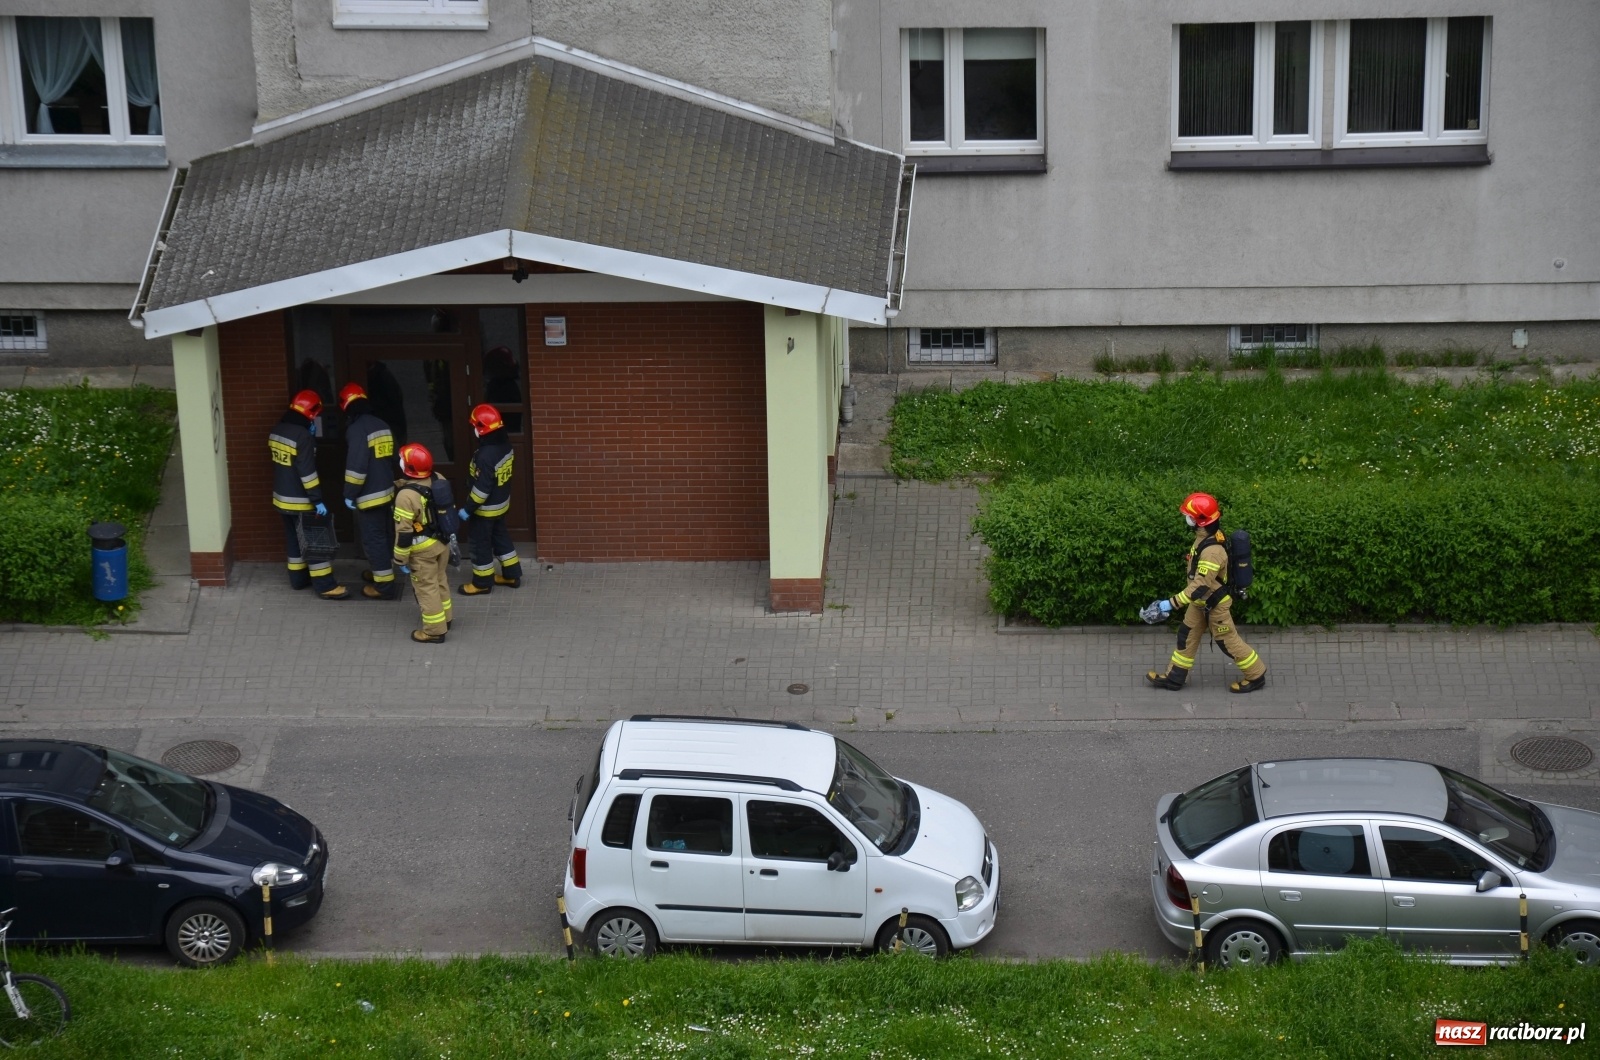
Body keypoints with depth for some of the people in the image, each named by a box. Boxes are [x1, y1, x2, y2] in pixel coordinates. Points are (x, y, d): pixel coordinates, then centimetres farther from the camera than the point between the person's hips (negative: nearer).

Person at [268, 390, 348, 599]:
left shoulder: (277, 430, 3)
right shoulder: (303, 436, -23)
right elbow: (307, 472, -24)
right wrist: (317, 500, -18)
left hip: (282, 497, 8)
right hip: (300, 500, -8)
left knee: (293, 538, 20)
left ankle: (298, 578, 30)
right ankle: (325, 586, 2)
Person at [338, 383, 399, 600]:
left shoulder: (356, 429, -19)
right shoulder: (382, 425, 7)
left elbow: (356, 466, -23)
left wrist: (349, 494, -15)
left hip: (369, 495, -9)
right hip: (386, 491, 9)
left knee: (372, 538, -2)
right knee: (383, 535, 21)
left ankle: (384, 585, -1)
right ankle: (380, 571, 35)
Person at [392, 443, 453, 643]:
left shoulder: (406, 495, -27)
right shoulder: (439, 480, -6)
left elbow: (403, 531, -22)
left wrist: (400, 558, -14)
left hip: (422, 550, -7)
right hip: (443, 543, 7)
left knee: (426, 587, 5)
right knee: (440, 581, 24)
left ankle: (434, 630, 12)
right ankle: (444, 618, 39)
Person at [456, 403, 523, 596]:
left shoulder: (486, 455, -33)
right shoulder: (505, 444, -6)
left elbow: (482, 489, -28)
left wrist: (468, 509, -18)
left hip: (486, 508, -8)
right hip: (502, 502, 8)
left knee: (481, 543, 9)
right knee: (501, 537, 23)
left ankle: (482, 582, 22)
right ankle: (512, 575, 33)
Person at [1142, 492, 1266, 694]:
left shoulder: (1212, 551, -36)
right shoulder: (1206, 536, -6)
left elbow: (1200, 586, -37)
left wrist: (1170, 604, -37)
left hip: (1215, 604, -9)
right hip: (1201, 601, 9)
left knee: (1228, 641, 7)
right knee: (1187, 635, 14)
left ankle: (1256, 676, 24)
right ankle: (1174, 677, 25)